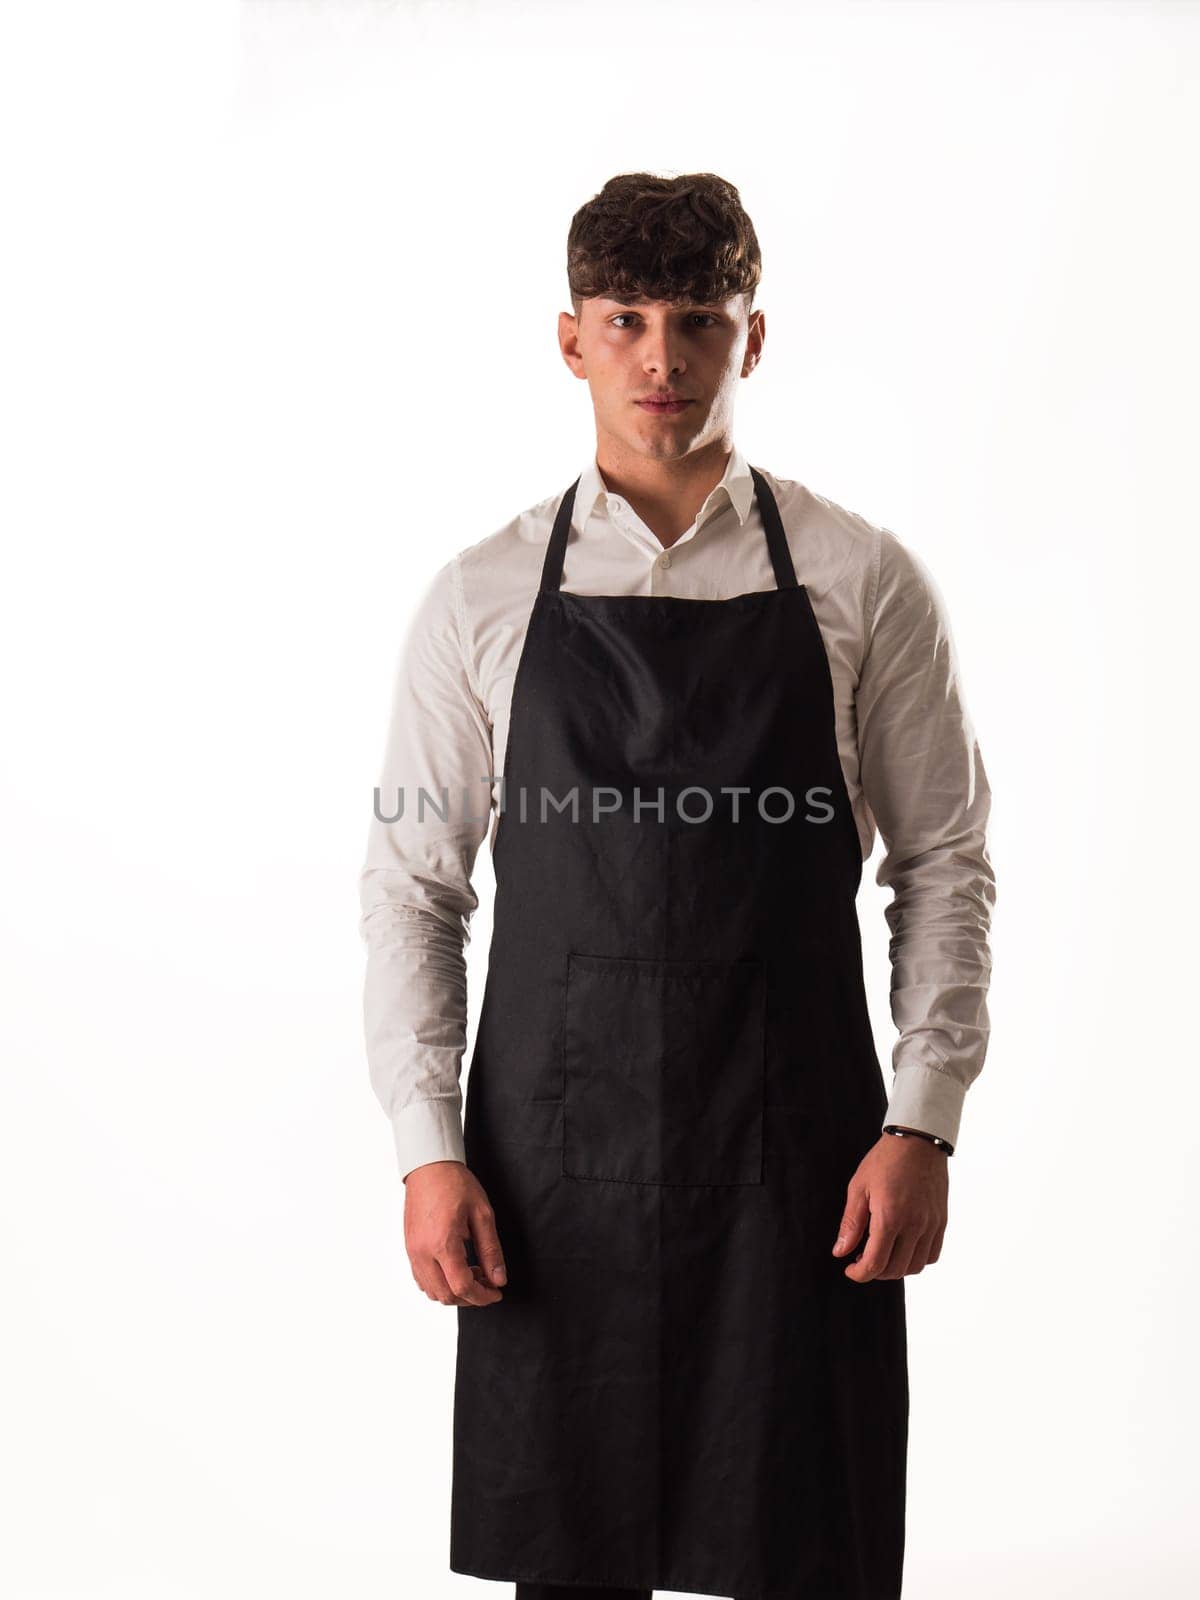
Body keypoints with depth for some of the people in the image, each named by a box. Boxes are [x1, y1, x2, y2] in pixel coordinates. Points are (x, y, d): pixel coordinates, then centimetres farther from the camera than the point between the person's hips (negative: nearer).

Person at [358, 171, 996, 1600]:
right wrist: (427, 1149, -3)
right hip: (551, 1163, 1)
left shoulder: (863, 583, 1)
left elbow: (944, 863, 3)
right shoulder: (481, 600, 3)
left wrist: (923, 1123, -5)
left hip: (796, 1158, 0)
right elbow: (410, 885, 5)